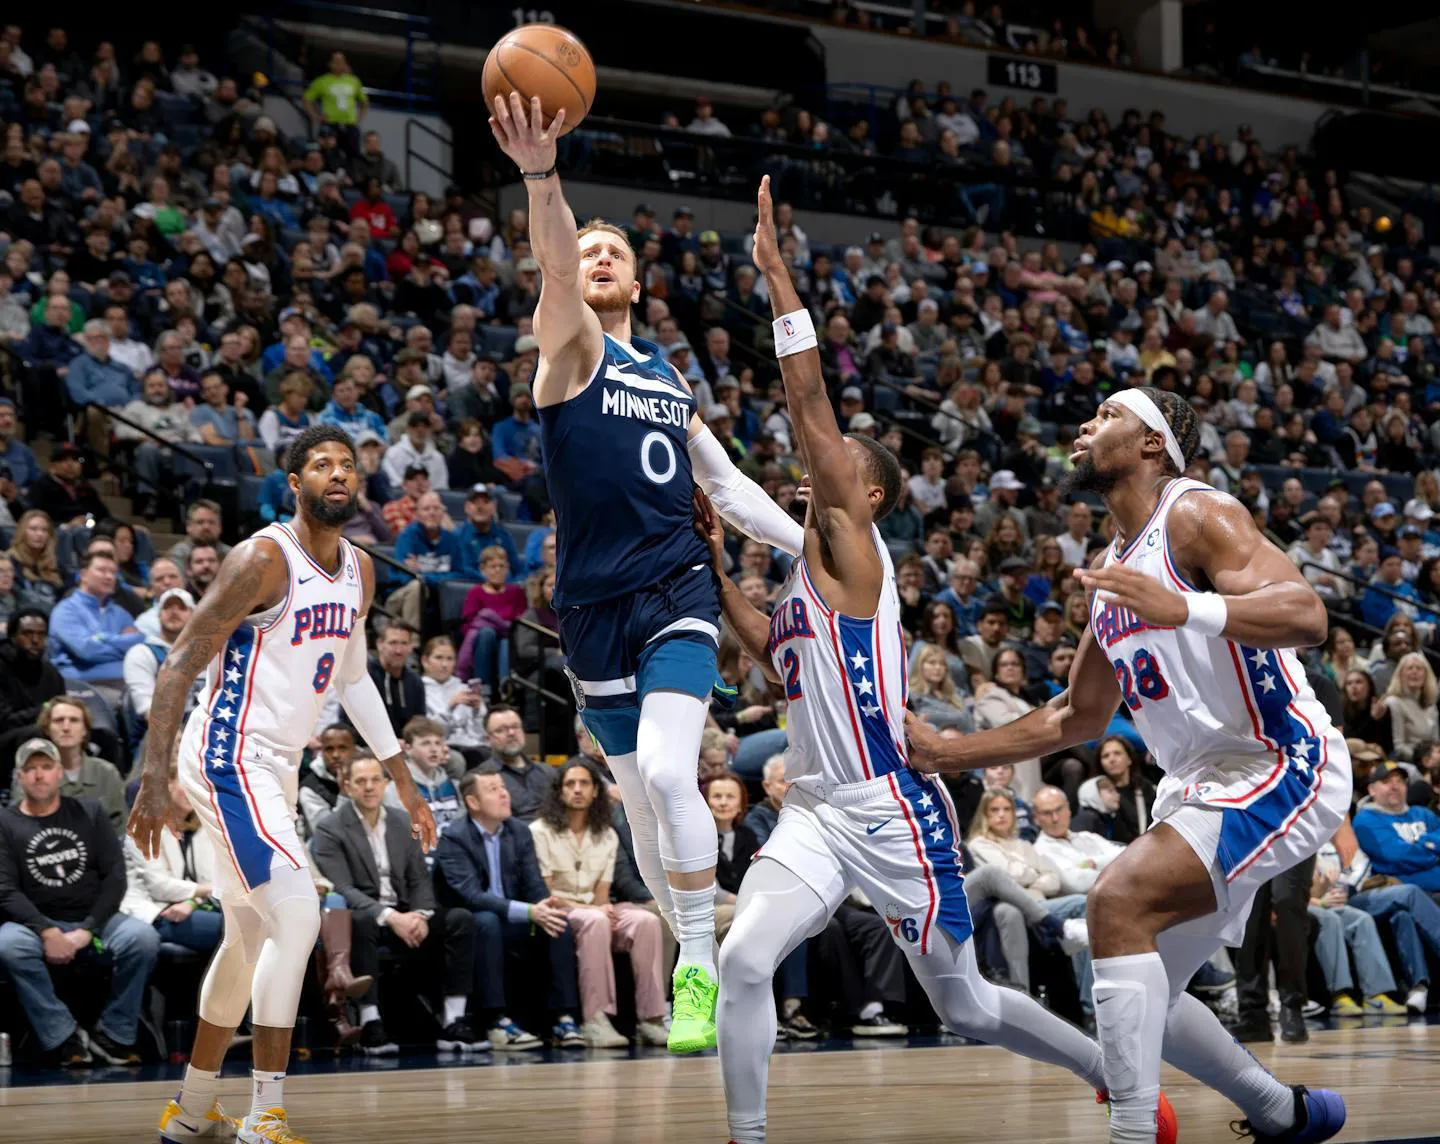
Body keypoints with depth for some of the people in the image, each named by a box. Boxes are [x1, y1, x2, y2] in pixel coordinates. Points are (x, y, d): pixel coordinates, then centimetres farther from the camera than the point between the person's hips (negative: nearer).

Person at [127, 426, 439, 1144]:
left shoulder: (359, 572, 8)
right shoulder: (262, 560, -17)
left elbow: (353, 678, 22)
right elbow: (180, 665, -18)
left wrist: (403, 782, 21)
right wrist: (153, 781, -25)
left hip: (277, 767, 9)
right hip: (227, 761, -9)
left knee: (250, 941, 16)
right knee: (297, 911, -20)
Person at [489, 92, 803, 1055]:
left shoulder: (670, 377, 16)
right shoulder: (571, 344, 2)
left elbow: (726, 483, 24)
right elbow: (554, 264, -19)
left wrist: (811, 548, 14)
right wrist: (541, 174, -38)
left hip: (677, 595, 1)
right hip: (597, 607, -1)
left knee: (666, 772, -20)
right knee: (643, 801, 7)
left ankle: (702, 968, -13)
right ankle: (694, 962, 25)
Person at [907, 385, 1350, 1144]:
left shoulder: (1195, 515, -11)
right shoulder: (1111, 570, 15)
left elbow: (1305, 614, -26)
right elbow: (1078, 717, 24)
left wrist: (1184, 609, -41)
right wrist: (946, 754, 18)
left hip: (1280, 766, -10)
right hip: (1204, 782, 10)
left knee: (1120, 902, -27)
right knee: (1142, 1000, 13)